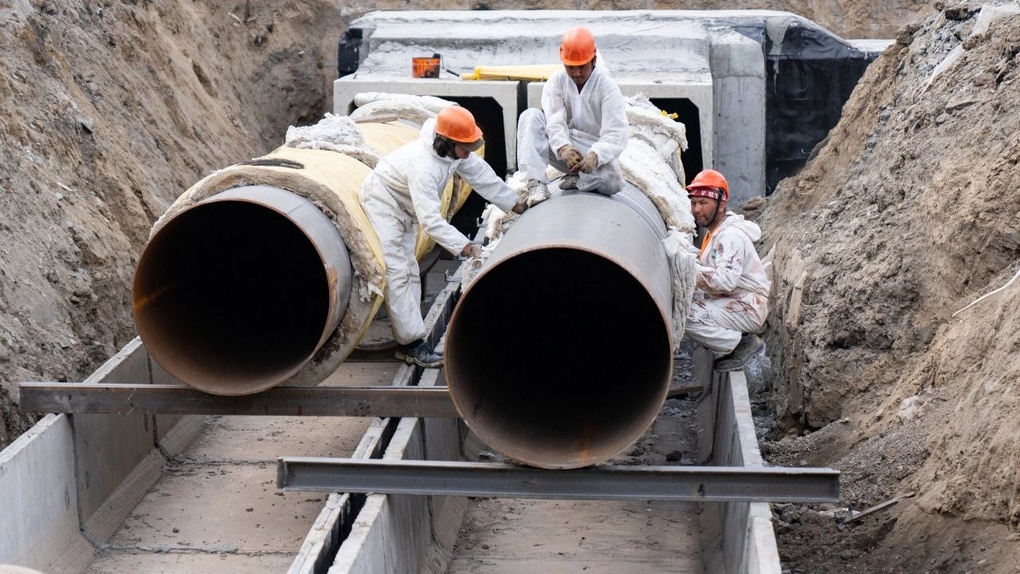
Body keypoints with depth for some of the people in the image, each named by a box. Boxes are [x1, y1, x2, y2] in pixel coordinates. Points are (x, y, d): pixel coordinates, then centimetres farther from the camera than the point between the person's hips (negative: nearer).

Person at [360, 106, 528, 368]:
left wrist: (515, 204, 4)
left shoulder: (457, 152, -13)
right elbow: (430, 221, -42)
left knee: (410, 272, 8)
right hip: (382, 202, -10)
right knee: (396, 273, -15)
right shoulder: (423, 166, -39)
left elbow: (483, 176, 2)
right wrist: (464, 246, -47)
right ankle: (412, 345, -17)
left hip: (405, 209, 10)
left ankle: (409, 341, 11)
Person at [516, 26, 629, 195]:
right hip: (562, 149, 2)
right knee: (530, 116, -21)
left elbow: (616, 134, -20)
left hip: (595, 151, -2)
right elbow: (554, 122, -16)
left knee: (612, 182, -35)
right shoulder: (556, 81, -2)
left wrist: (595, 155, -41)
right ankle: (536, 182, -30)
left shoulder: (607, 86, -10)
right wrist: (563, 147, -38)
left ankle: (577, 180, -3)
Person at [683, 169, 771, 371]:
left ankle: (743, 344, -8)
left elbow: (726, 280, -31)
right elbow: (710, 273, 10)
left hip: (748, 308, -10)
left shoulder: (731, 236, -19)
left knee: (687, 316, -24)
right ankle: (741, 339, 6)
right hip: (730, 301, 10)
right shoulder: (714, 231, 13)